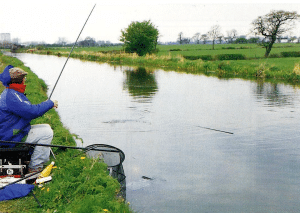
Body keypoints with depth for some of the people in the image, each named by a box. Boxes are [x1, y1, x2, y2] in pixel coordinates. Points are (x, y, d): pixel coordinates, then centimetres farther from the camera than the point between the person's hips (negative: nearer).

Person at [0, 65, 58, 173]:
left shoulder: (9, 92, 11)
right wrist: (50, 103, -17)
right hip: (11, 139, -11)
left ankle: (44, 159, 21)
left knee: (46, 127, 15)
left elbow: (26, 111, 21)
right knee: (47, 133, -15)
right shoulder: (11, 96, -25)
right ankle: (34, 167, -8)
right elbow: (32, 111, -30)